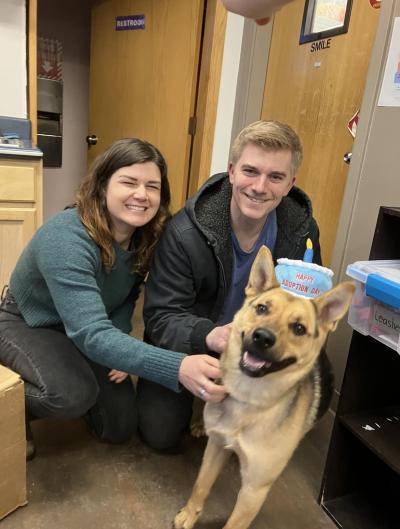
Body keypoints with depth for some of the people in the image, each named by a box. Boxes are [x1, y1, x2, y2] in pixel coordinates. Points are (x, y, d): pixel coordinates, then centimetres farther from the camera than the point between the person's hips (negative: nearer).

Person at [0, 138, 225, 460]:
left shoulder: (147, 237, -16)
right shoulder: (67, 239, -37)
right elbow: (91, 334, -46)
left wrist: (121, 350, -18)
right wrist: (178, 368, -58)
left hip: (81, 333, 6)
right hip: (27, 324, -5)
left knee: (120, 428, 7)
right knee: (73, 395, -36)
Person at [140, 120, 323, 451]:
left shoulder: (302, 230, -14)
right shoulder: (184, 233, -27)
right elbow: (161, 317, -24)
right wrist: (209, 336, -45)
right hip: (187, 346, -2)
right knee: (161, 435, -7)